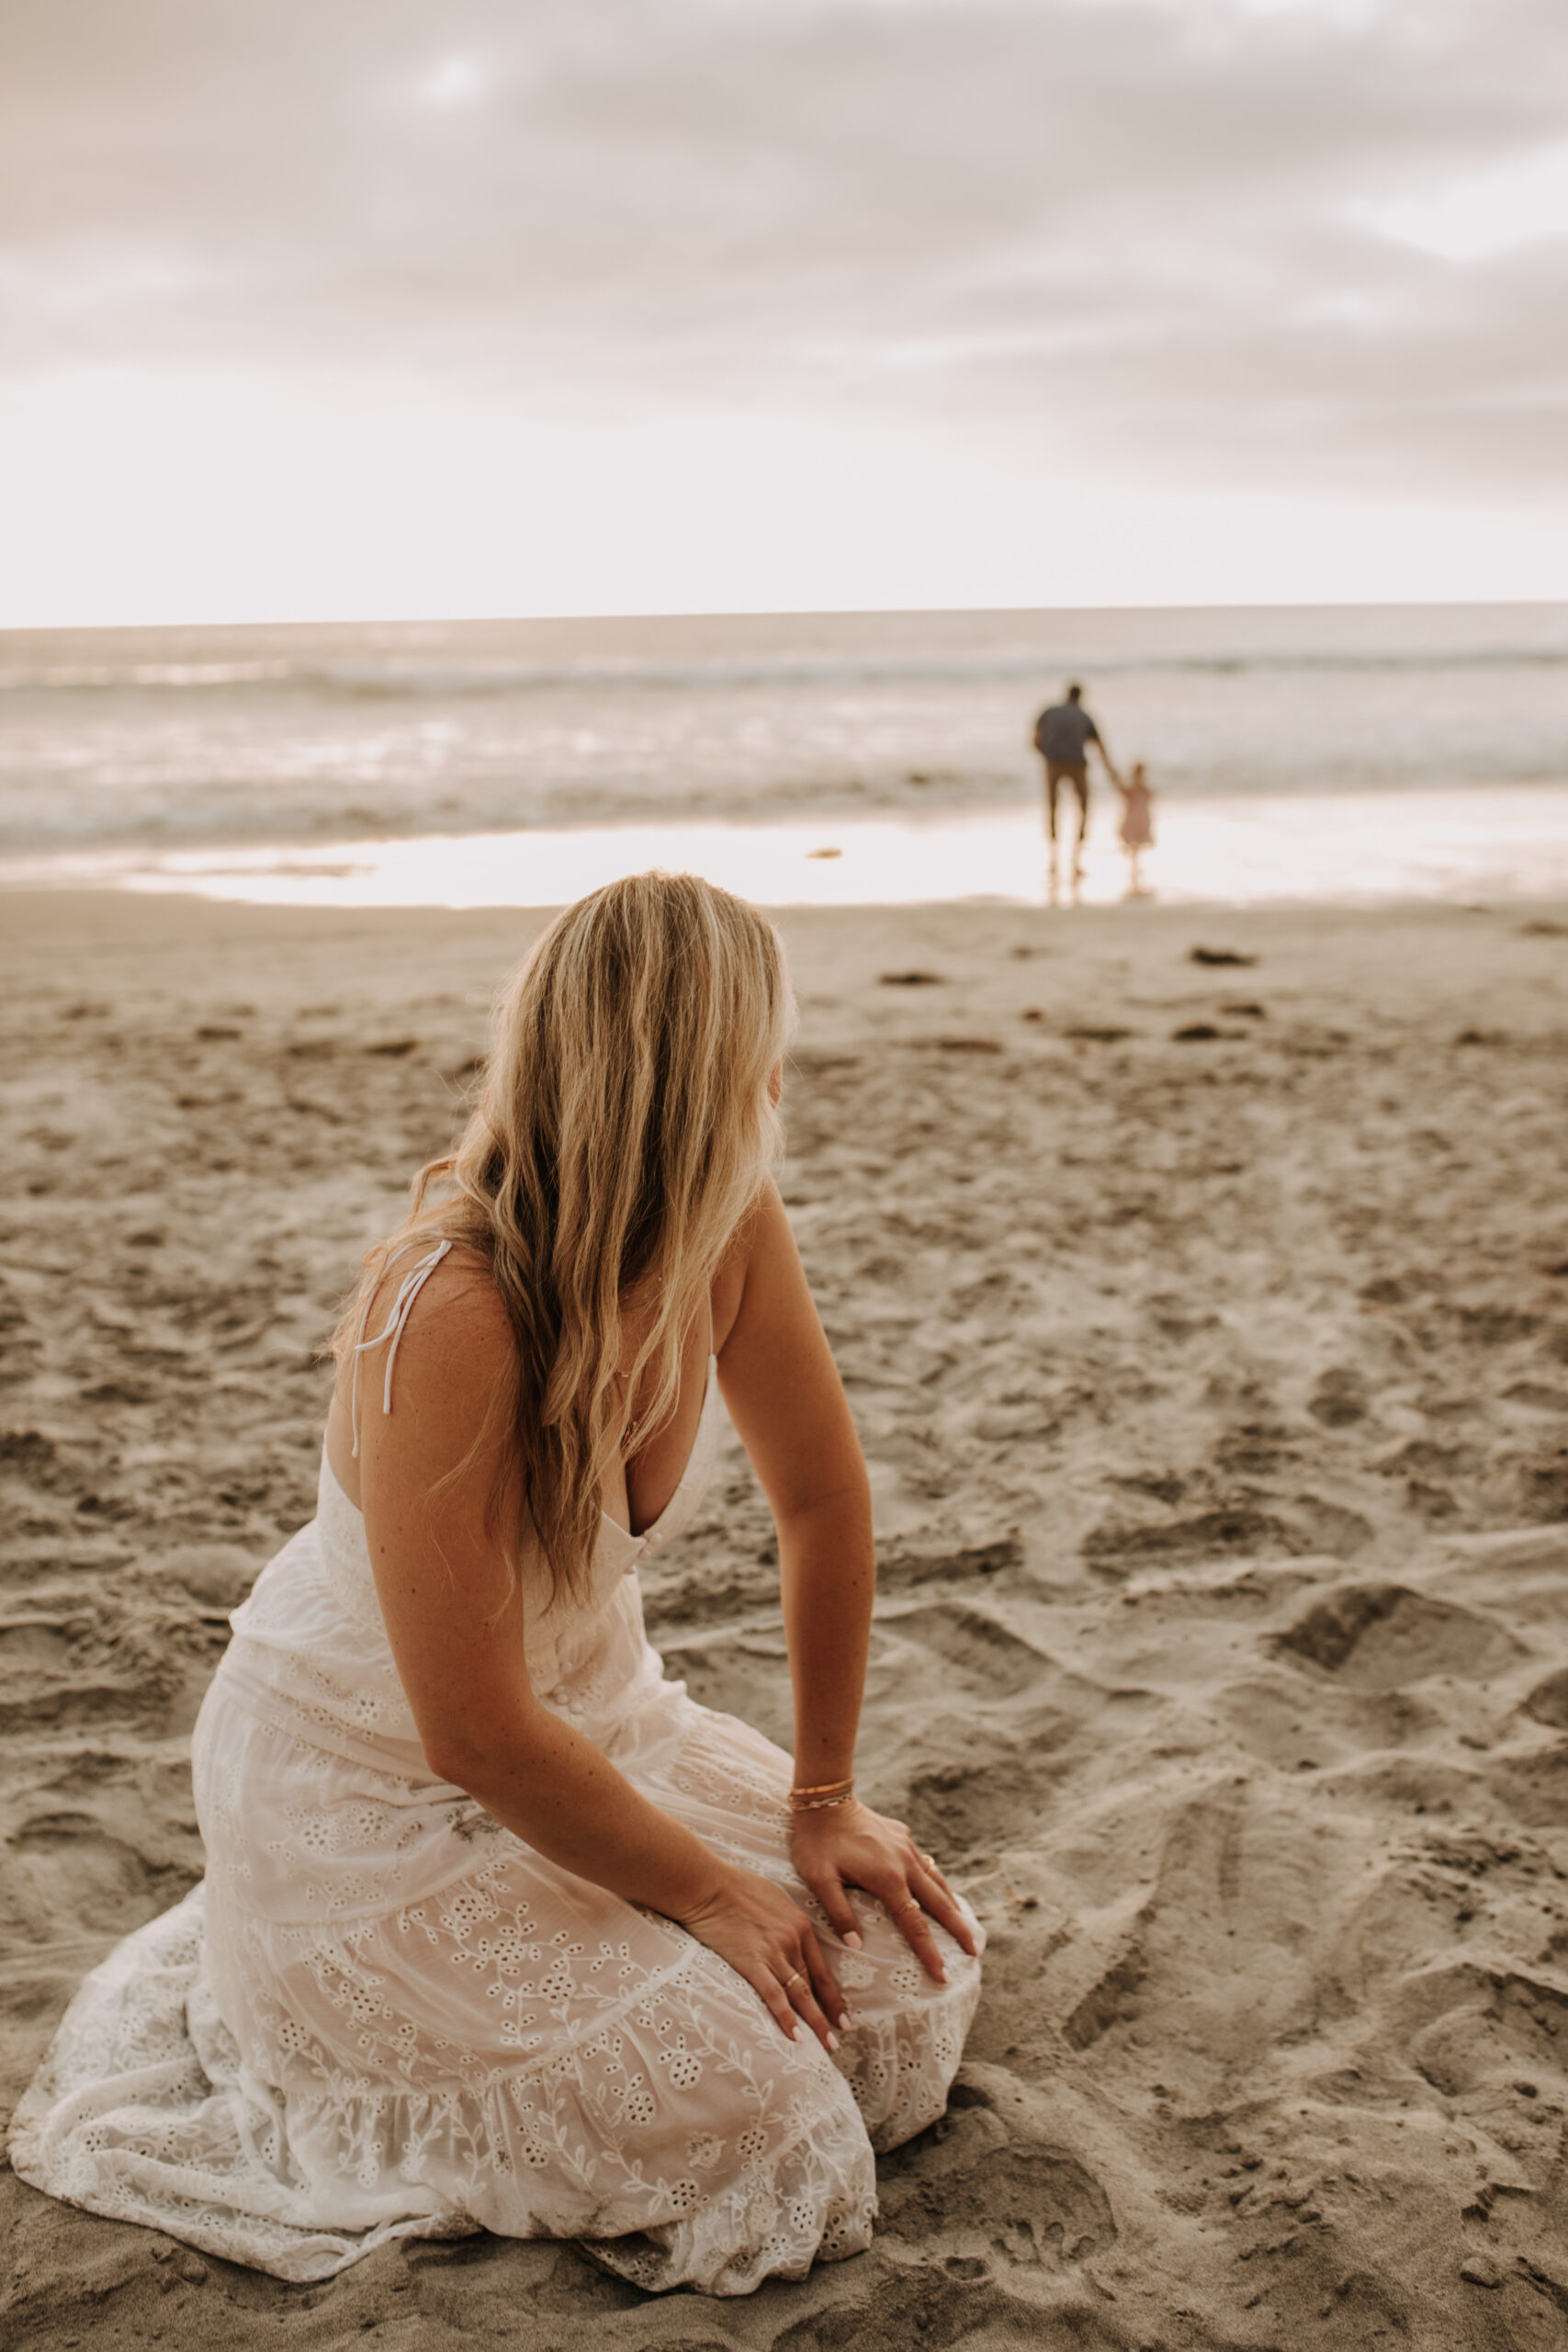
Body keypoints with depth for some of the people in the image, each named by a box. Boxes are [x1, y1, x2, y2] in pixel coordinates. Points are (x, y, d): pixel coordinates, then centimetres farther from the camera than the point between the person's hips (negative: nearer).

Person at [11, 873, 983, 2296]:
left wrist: (823, 1803, 1)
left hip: (593, 1715, 7)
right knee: (727, 2105, -13)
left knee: (909, 1983, 2)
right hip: (371, 1788, -7)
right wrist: (709, 1891, -17)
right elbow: (476, 1730, -29)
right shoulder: (449, 1311, -35)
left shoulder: (728, 1228, -14)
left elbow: (827, 1499, -2)